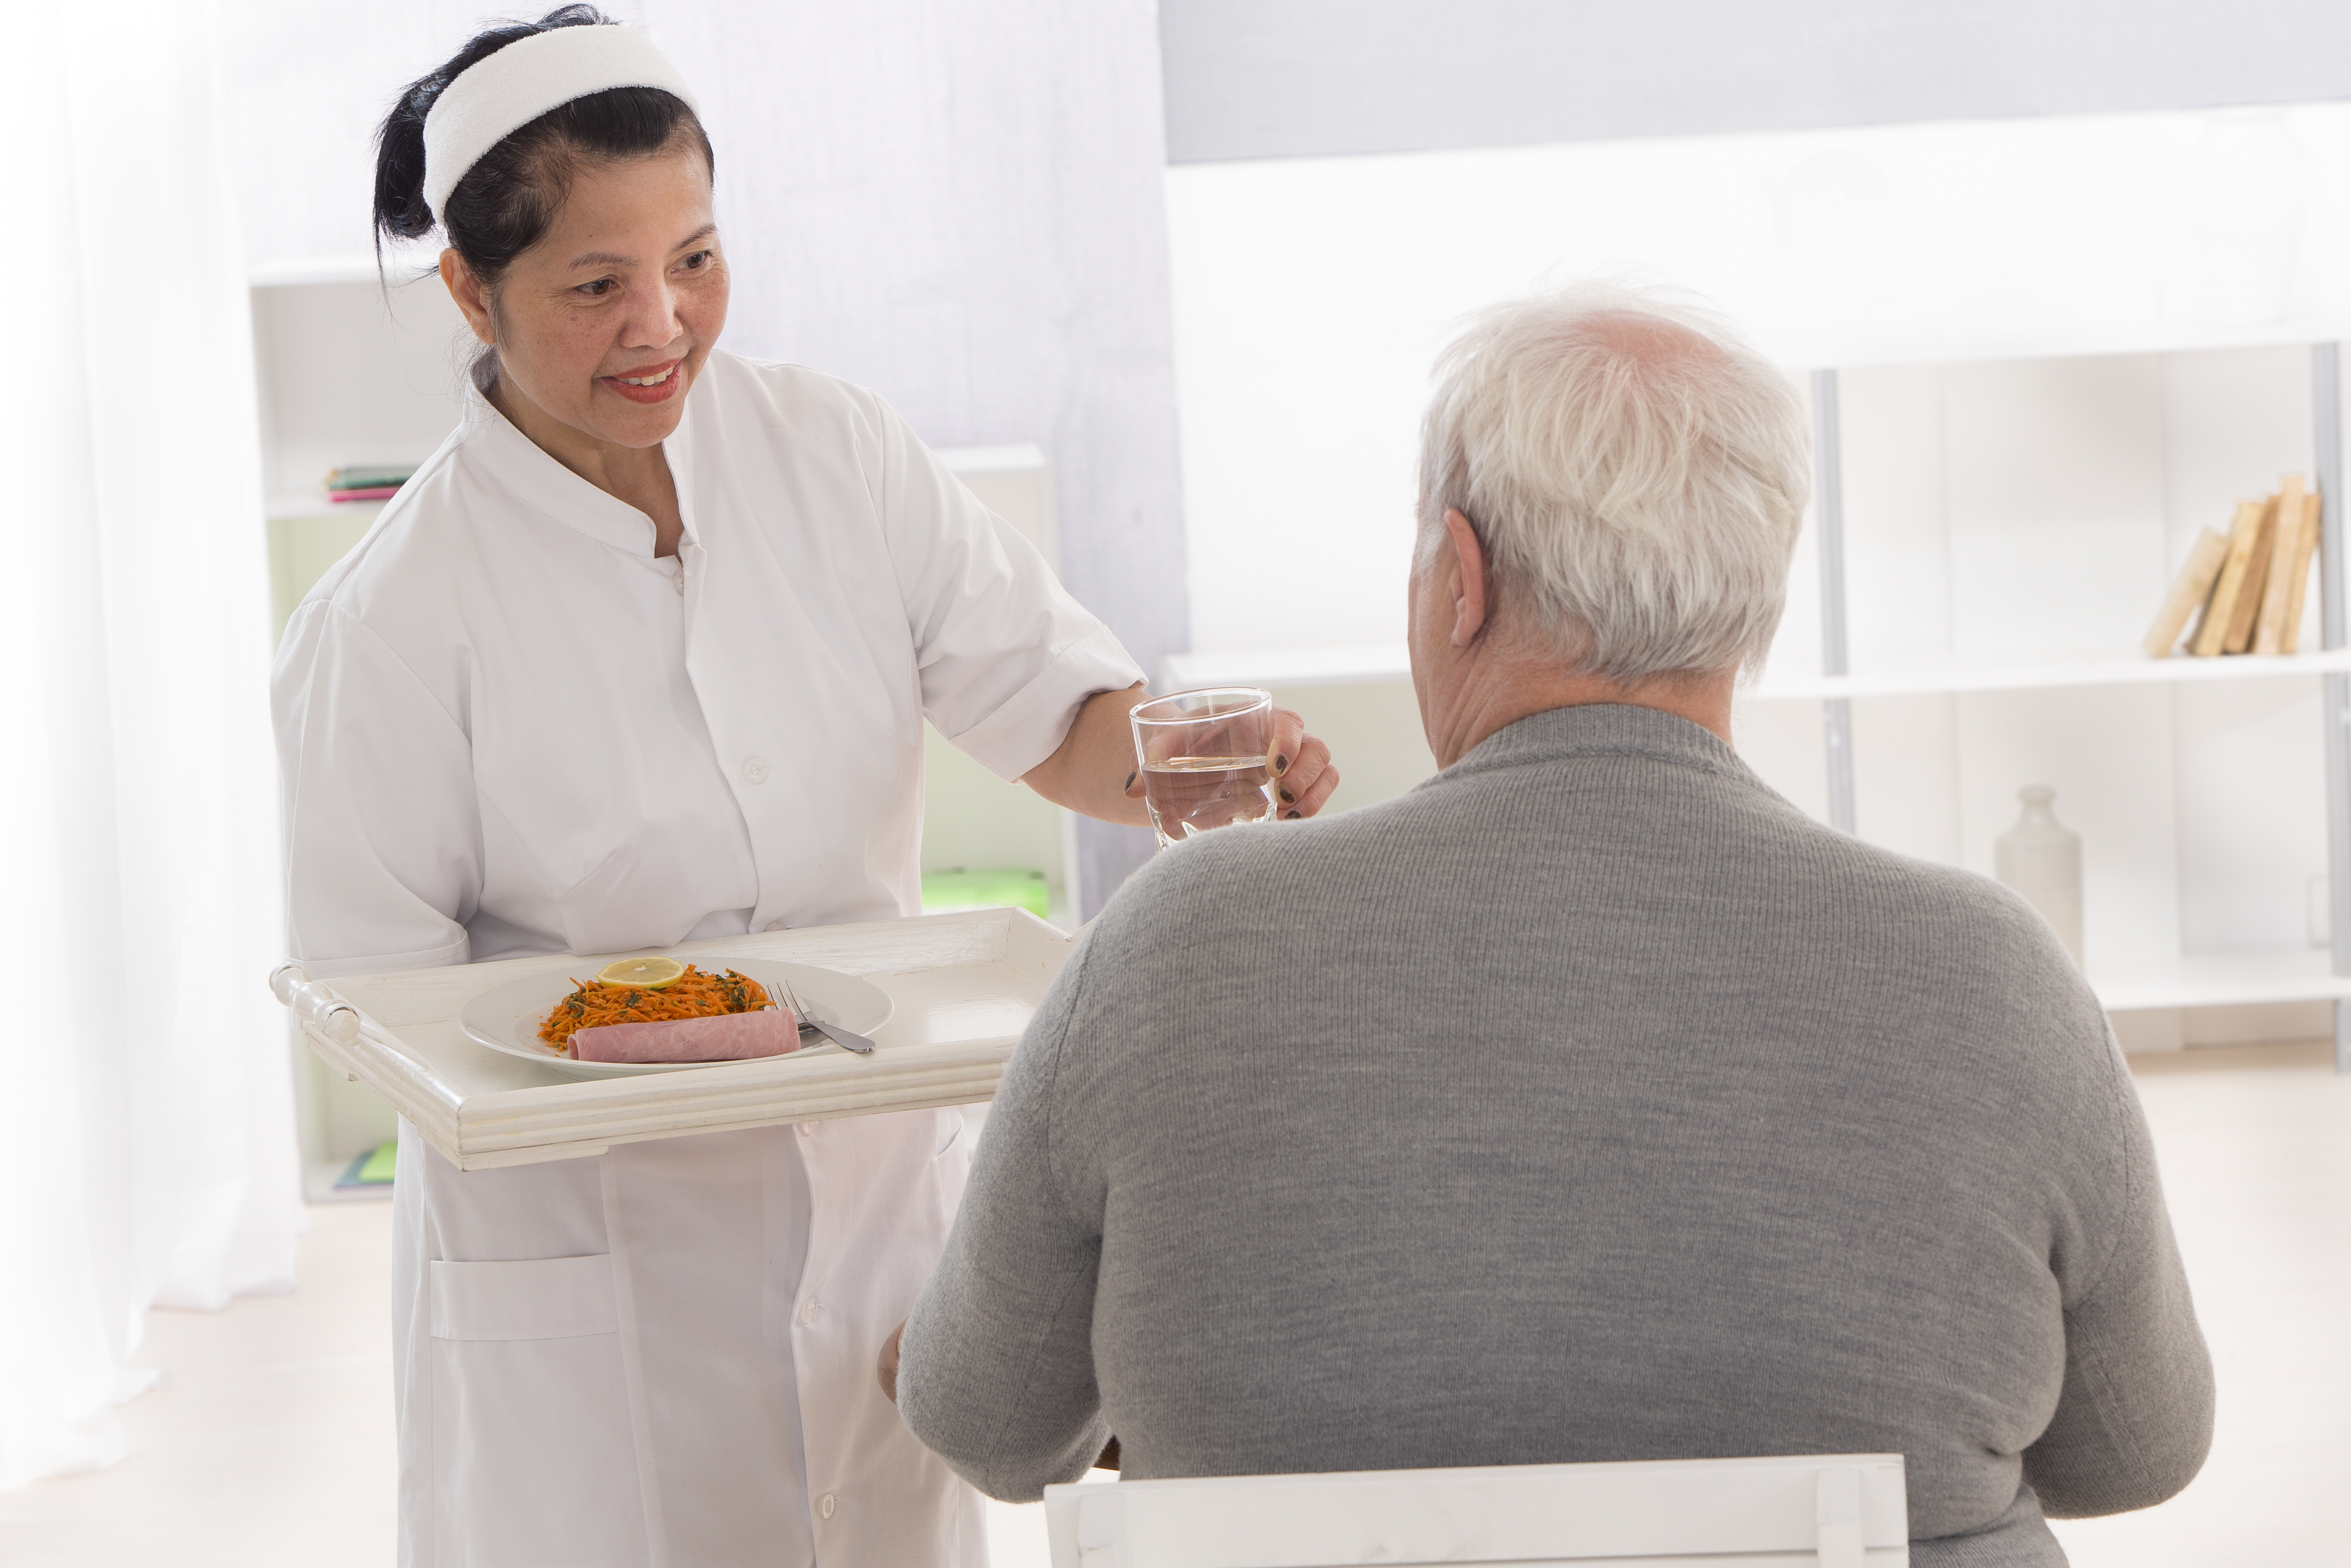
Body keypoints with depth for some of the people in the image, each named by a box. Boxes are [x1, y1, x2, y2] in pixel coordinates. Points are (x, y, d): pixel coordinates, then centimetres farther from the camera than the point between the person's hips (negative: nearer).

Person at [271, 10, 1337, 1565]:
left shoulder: (833, 451, -4)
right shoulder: (392, 618, -15)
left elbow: (1058, 717, -4)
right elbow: (374, 997, -13)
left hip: (878, 1205, 4)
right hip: (585, 1262, -4)